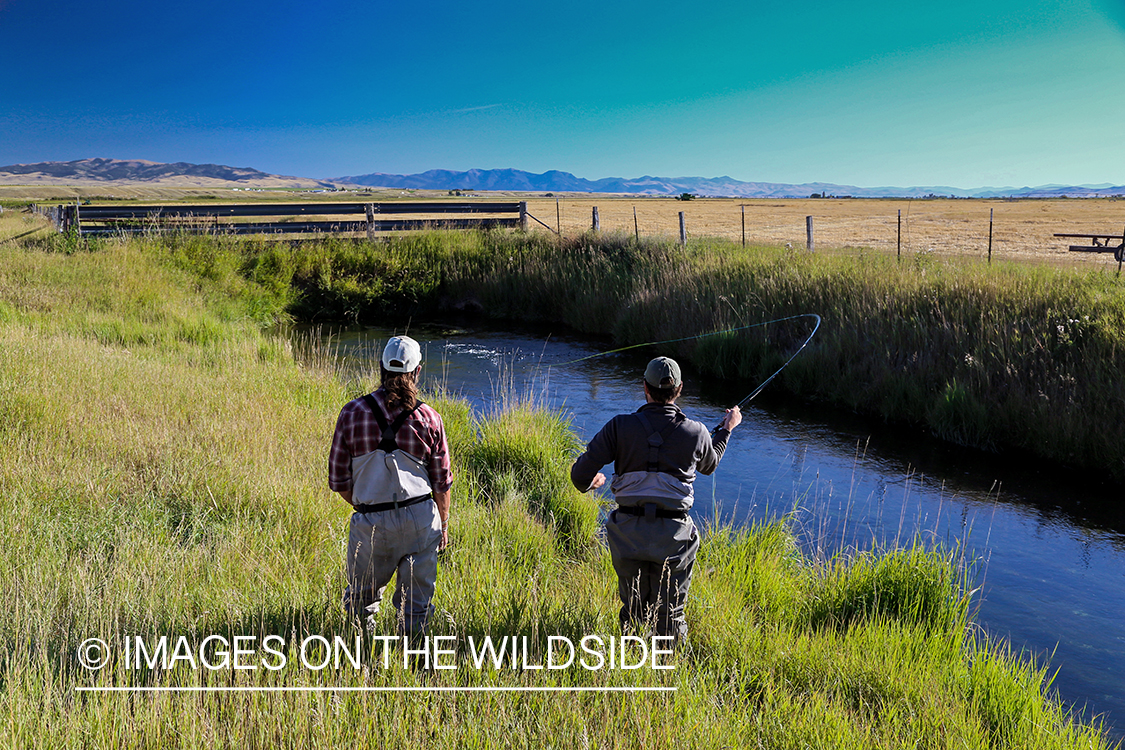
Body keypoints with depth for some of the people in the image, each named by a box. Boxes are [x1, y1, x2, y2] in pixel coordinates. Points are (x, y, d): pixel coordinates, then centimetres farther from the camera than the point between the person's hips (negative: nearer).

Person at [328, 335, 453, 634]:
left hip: (370, 522, 0)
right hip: (420, 519, 0)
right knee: (416, 602, 12)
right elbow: (442, 482, 4)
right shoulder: (429, 418, -1)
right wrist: (443, 524, 18)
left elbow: (339, 480, 1)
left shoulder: (352, 412, -2)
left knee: (361, 597, 19)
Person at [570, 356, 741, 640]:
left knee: (633, 610, 19)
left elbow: (580, 474, -8)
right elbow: (708, 465, 20)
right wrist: (726, 429, 36)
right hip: (673, 537, 0)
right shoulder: (696, 432, -4)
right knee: (670, 614, 15)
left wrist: (590, 482, 17)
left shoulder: (620, 427, -8)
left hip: (628, 534, 0)